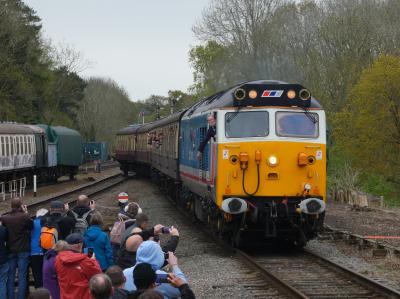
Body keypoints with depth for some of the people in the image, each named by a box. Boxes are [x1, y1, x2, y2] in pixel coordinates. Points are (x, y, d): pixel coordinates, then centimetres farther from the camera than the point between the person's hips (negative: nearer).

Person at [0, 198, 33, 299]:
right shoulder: (24, 217, -15)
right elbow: (31, 226, 1)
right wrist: (26, 213, 6)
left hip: (10, 250, 3)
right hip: (23, 250, -3)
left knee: (10, 276, 11)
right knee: (22, 276, 3)